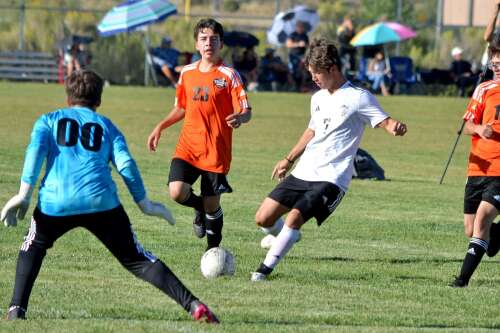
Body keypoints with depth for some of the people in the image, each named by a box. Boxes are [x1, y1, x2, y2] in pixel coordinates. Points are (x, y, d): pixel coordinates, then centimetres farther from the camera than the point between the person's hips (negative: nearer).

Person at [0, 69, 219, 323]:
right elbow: (125, 164, 9)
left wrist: (24, 193, -3)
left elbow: (35, 150, 3)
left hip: (55, 203, 0)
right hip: (102, 203, 0)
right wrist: (144, 203, 13)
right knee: (136, 259, 7)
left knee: (32, 249, 27)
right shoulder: (106, 126, 23)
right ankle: (192, 305, -4)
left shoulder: (49, 121, 21)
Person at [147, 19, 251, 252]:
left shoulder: (229, 75, -6)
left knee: (212, 207, 2)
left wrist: (239, 118, -34)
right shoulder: (187, 72, 8)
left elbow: (246, 112, -12)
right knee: (177, 192, -19)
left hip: (216, 152, -3)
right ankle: (200, 207, 16)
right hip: (187, 147, 3)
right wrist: (160, 127, 12)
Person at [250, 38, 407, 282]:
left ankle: (265, 269, -18)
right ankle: (283, 234, 37)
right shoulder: (318, 98, 15)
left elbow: (384, 122, -15)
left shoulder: (357, 97, -7)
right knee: (263, 218, 3)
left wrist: (396, 127, -38)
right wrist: (289, 159, 32)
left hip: (331, 178, -7)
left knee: (294, 217, -26)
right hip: (303, 172, 7)